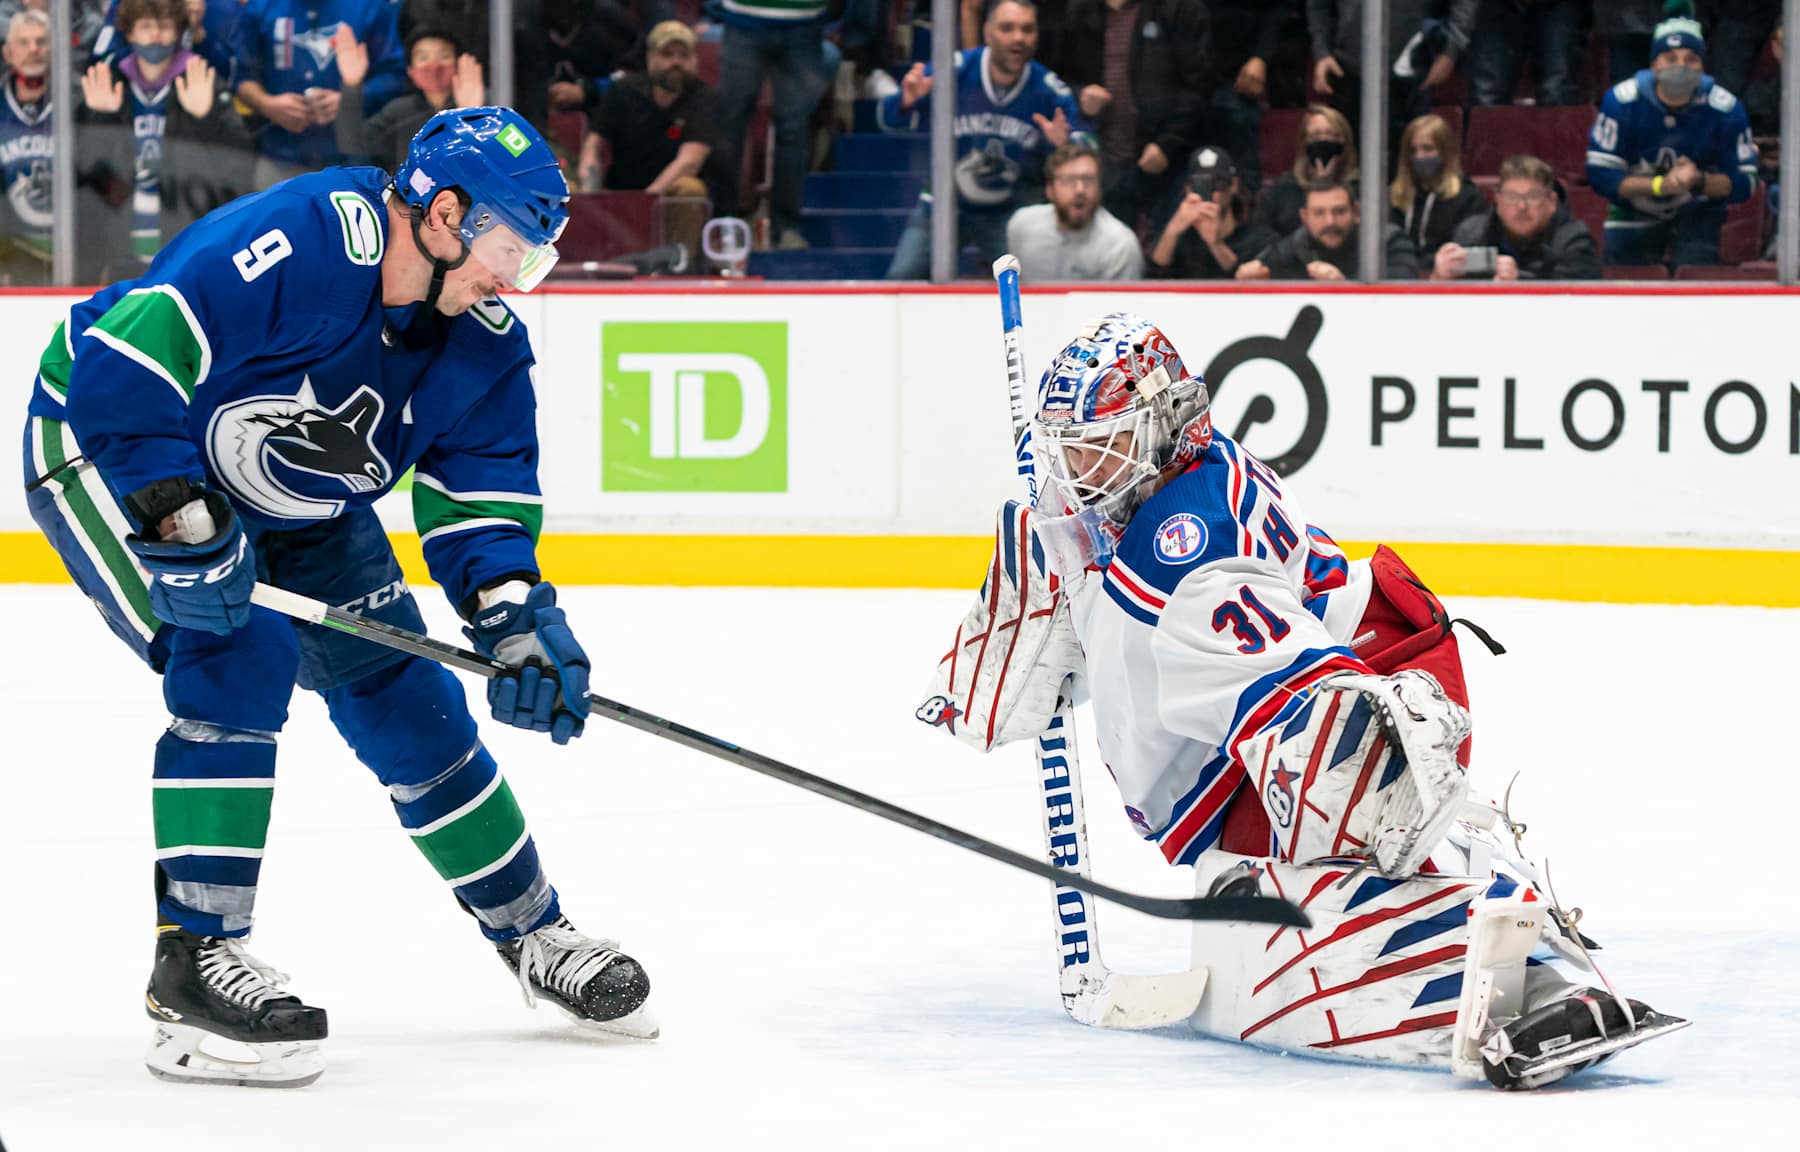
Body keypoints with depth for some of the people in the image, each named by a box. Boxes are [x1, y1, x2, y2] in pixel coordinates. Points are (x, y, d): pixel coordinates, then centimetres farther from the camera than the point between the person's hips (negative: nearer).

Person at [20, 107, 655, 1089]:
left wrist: (515, 620, -21)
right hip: (106, 449, -7)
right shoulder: (295, 244, -35)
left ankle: (532, 934, 21)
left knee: (403, 693, 5)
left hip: (292, 505, 7)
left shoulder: (485, 344, -10)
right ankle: (193, 957, -19)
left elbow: (479, 502, -4)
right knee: (242, 658, -26)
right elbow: (118, 365, -36)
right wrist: (182, 524, -36)